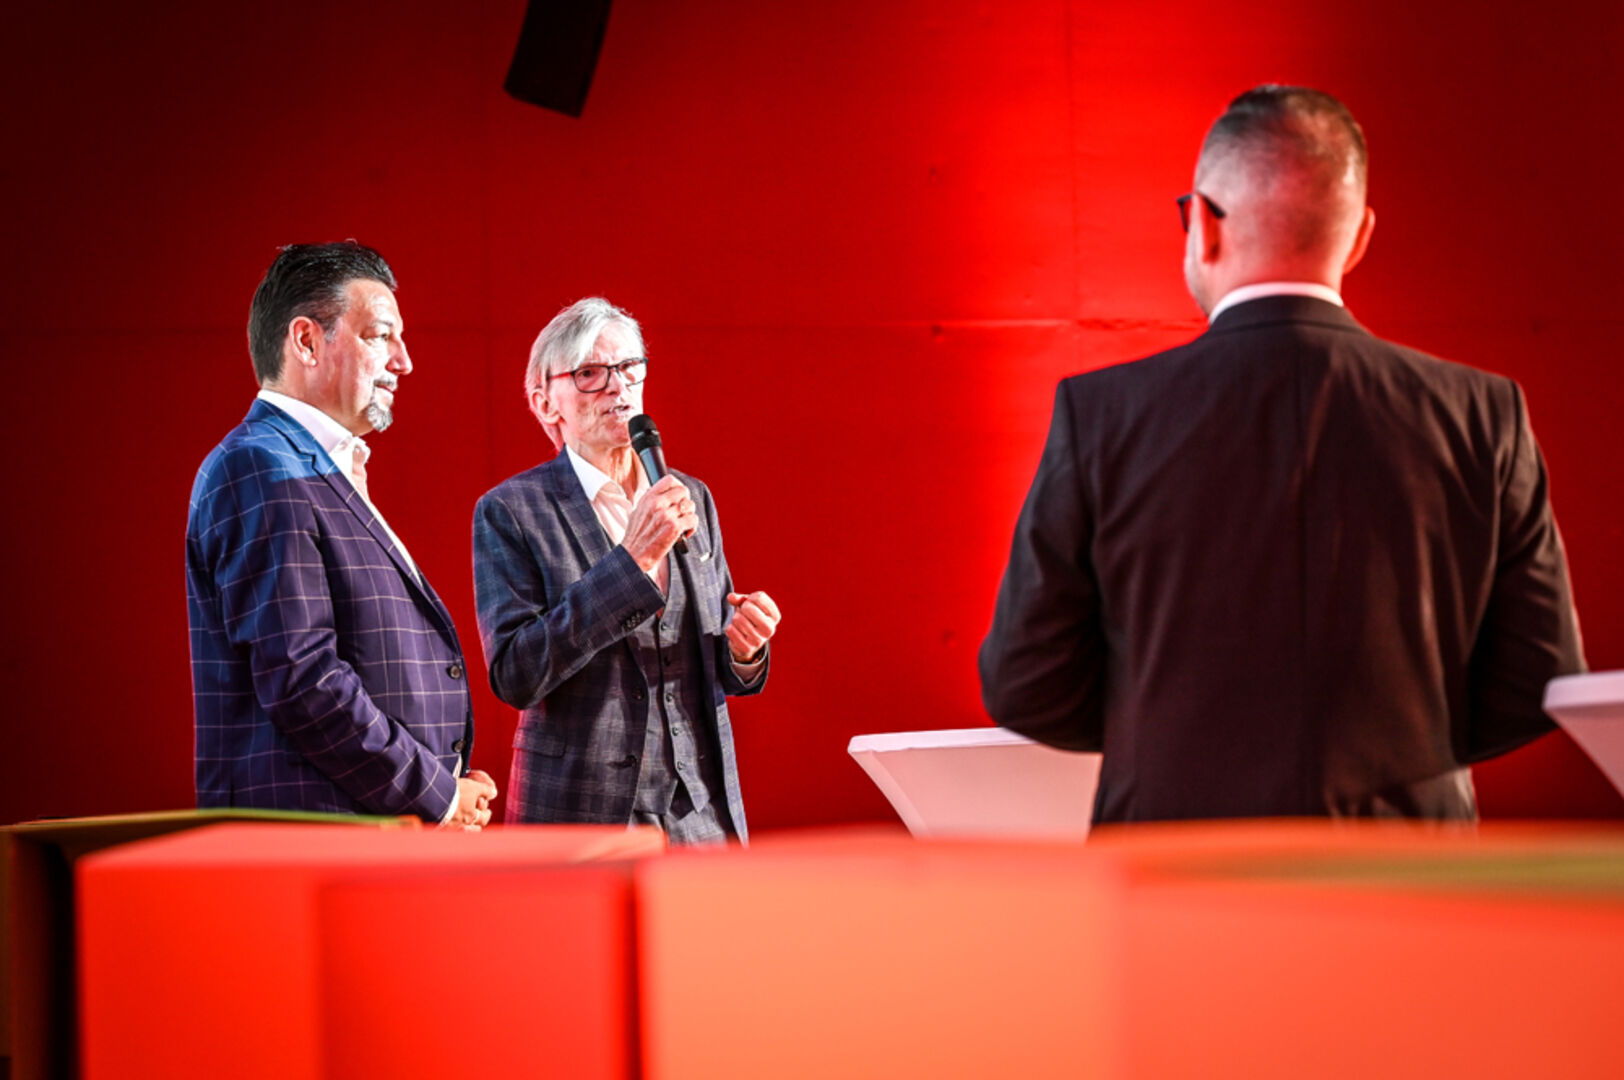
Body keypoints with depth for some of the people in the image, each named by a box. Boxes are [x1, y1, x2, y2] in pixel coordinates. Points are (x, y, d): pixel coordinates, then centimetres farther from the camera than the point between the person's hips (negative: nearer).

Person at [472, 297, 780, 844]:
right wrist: (630, 559, -18)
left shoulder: (691, 499, 12)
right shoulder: (510, 511, -3)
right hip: (584, 817, -4)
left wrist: (742, 649, -4)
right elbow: (515, 676, -15)